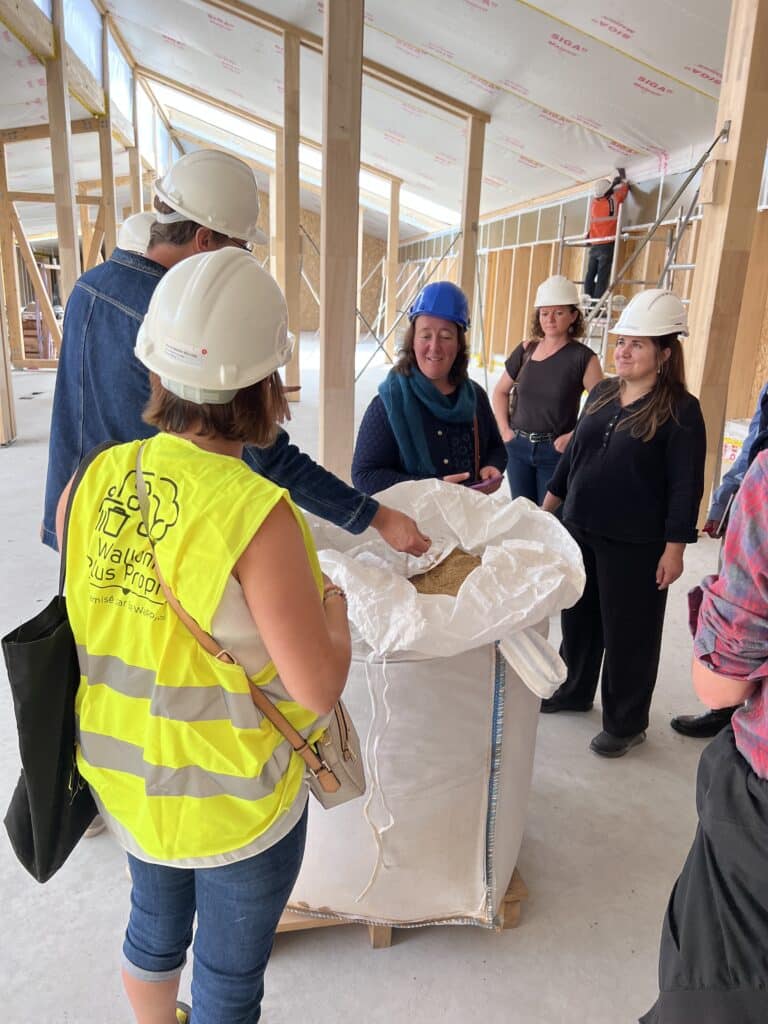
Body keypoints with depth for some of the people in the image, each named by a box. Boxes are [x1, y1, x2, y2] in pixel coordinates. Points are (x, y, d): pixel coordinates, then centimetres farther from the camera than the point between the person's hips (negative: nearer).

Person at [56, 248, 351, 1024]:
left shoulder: (90, 481, -13)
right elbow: (317, 689, -24)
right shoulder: (257, 514, -30)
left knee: (155, 927, 33)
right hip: (235, 800, -5)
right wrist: (334, 609, -5)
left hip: (127, 776, 6)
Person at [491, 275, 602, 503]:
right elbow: (500, 392, 16)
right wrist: (505, 429, 6)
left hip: (555, 451, -4)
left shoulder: (583, 357, -8)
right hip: (518, 447, 4)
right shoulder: (526, 350, 4)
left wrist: (573, 437, -14)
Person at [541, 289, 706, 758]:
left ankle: (627, 723, 25)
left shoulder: (681, 410, -12)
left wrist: (674, 548, -16)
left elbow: (686, 486, -14)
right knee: (578, 616, 19)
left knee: (628, 633, 6)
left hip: (636, 544, -6)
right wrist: (551, 500, 15)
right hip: (581, 530, 6)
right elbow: (574, 452, 14)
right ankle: (574, 690, 41)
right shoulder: (603, 393, 6)